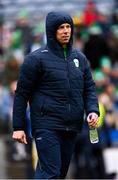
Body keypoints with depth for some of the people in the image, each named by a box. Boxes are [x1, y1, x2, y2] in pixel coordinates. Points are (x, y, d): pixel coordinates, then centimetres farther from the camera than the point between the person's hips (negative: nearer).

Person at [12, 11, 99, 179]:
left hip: (72, 127, 6)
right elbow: (22, 94, -2)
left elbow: (89, 88, 17)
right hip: (47, 126, -6)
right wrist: (18, 127, -4)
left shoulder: (80, 58, 13)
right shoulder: (36, 59, -4)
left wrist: (93, 110, -3)